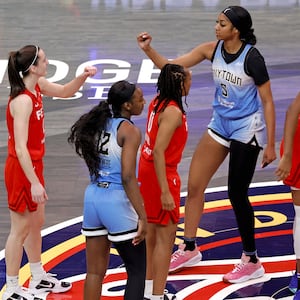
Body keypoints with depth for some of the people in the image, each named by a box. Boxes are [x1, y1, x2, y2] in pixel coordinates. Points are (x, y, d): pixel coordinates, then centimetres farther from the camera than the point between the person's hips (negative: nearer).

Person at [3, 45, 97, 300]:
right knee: (20, 229, 2)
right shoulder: (22, 100, -27)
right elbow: (20, 148, -29)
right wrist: (34, 183, -30)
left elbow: (64, 92, 21)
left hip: (34, 165, 9)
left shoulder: (37, 86, 0)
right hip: (22, 170, -9)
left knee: (37, 223, 21)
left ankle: (39, 279, 37)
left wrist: (83, 76, 2)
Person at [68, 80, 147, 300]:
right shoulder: (129, 131, -12)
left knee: (95, 271, 13)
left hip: (93, 197, 7)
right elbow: (128, 178, -19)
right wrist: (142, 217, -17)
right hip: (116, 201, -7)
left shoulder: (98, 124, 9)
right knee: (137, 270, 6)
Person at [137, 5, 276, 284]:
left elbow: (267, 102, -15)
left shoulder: (252, 57, -20)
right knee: (194, 185, 7)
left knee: (237, 194, -2)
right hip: (220, 125, 7)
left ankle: (251, 261, 14)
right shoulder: (213, 49, -5)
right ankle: (189, 249, 23)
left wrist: (270, 145, -15)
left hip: (246, 131, -7)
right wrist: (148, 49, -19)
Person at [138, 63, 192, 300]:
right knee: (166, 236, -3)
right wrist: (165, 192, -29)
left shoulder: (159, 101, 1)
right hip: (162, 174, -10)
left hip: (148, 168, 10)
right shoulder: (173, 112, -24)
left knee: (152, 231, 20)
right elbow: (159, 151, -29)